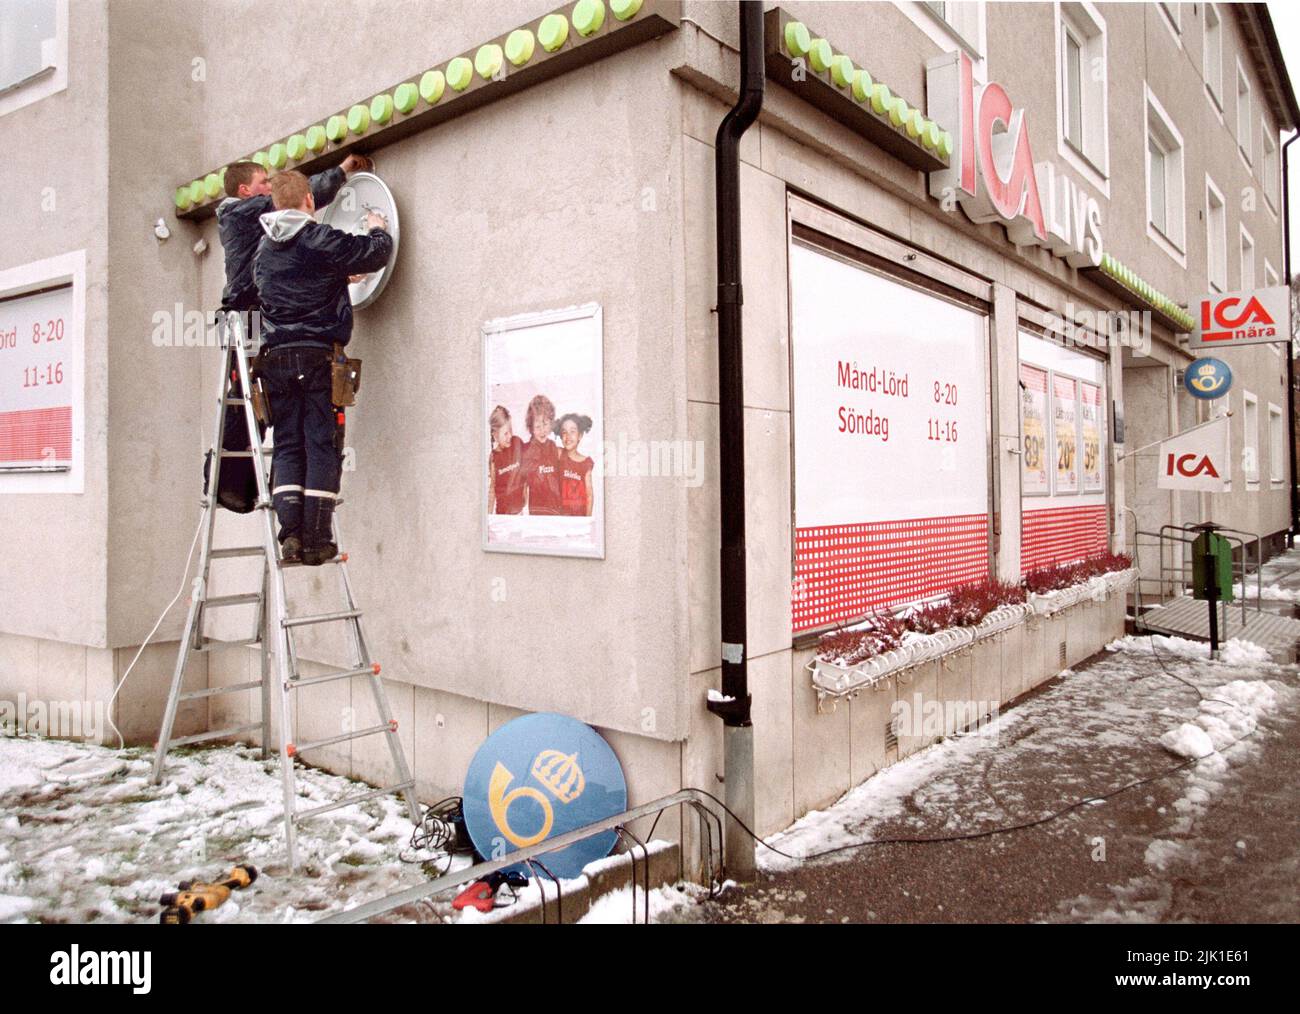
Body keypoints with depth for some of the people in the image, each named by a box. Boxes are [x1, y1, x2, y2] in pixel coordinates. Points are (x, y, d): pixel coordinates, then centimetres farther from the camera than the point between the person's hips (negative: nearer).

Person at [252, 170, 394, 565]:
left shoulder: (263, 249, 14)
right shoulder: (323, 241, -5)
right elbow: (377, 253, 1)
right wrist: (378, 230, 24)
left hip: (277, 357, 5)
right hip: (318, 355, -5)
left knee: (287, 445, 7)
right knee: (322, 444, -2)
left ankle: (290, 535, -2)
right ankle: (316, 541, -3)